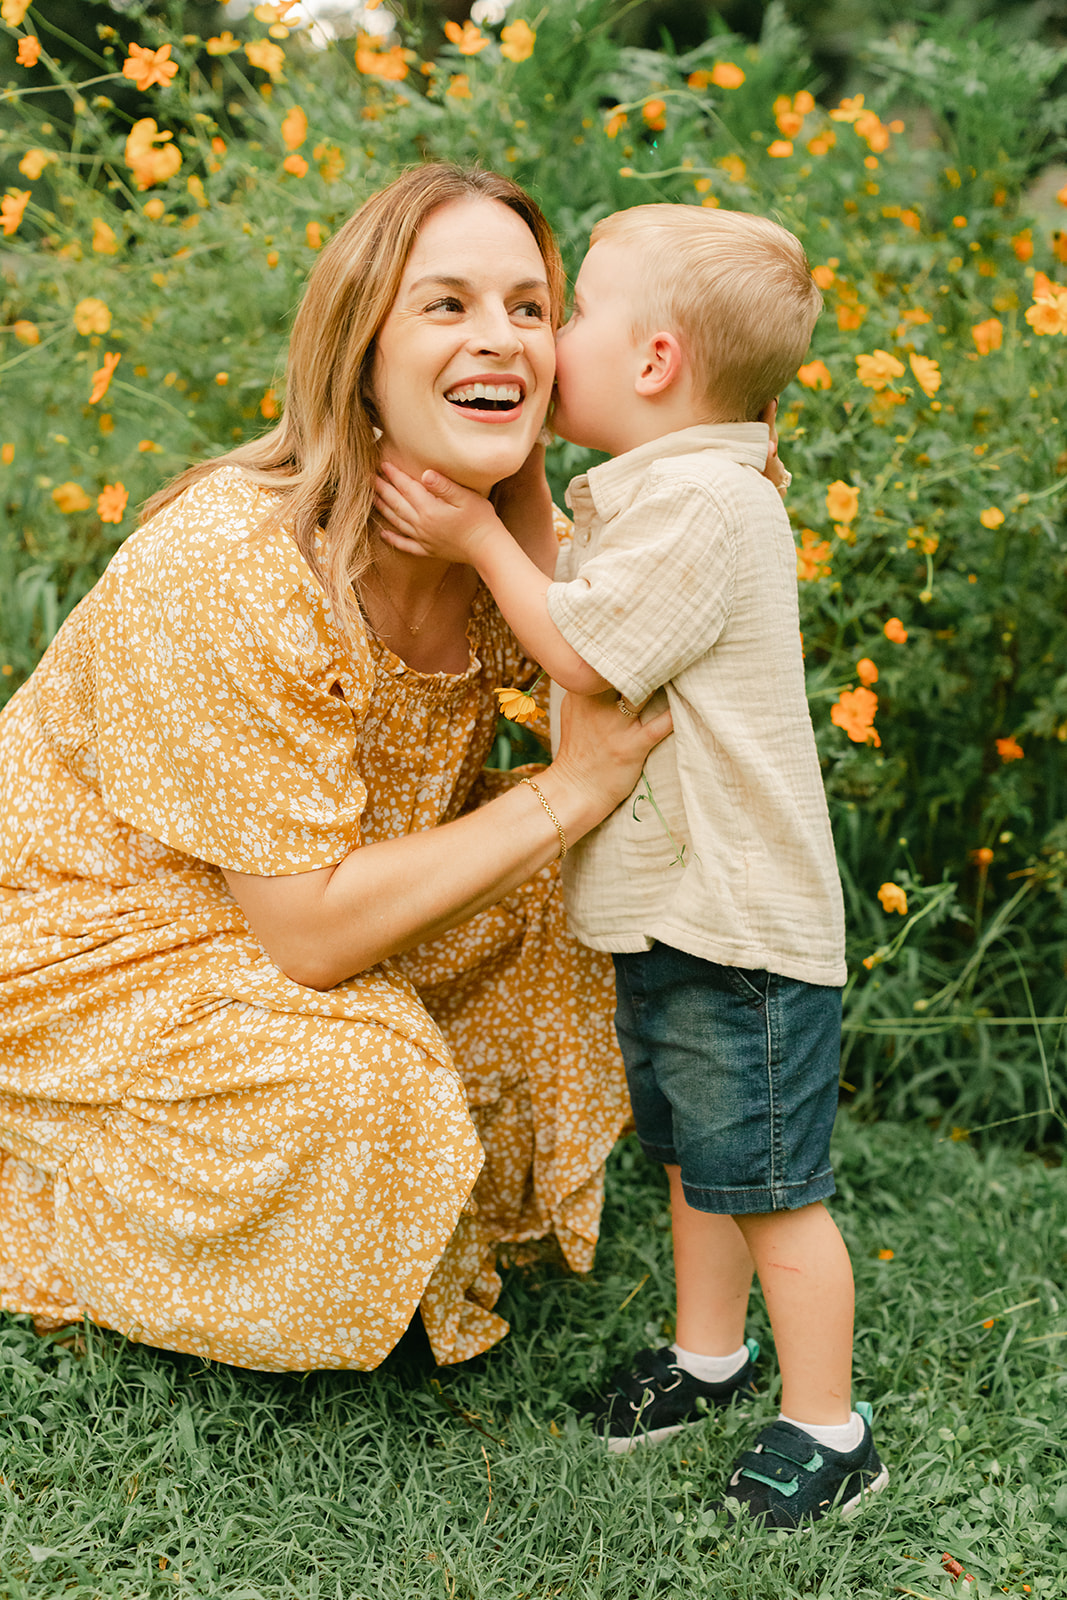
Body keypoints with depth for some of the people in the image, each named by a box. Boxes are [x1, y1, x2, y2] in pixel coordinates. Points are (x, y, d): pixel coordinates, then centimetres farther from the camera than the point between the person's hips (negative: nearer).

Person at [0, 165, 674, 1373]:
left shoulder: (511, 540, -11)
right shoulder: (230, 572, -34)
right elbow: (308, 932, -31)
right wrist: (566, 793, -30)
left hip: (296, 904, 7)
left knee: (552, 906, -7)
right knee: (354, 1082, -28)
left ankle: (465, 1211, 14)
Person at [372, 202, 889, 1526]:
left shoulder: (707, 502, -21)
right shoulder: (641, 496, 11)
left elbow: (586, 656, -19)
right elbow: (574, 615, 16)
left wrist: (481, 537, -12)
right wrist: (508, 506, 10)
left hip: (738, 923, -10)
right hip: (670, 916, 10)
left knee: (772, 1187, 2)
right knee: (694, 1158, 23)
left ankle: (827, 1432, 18)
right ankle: (707, 1356, 41)